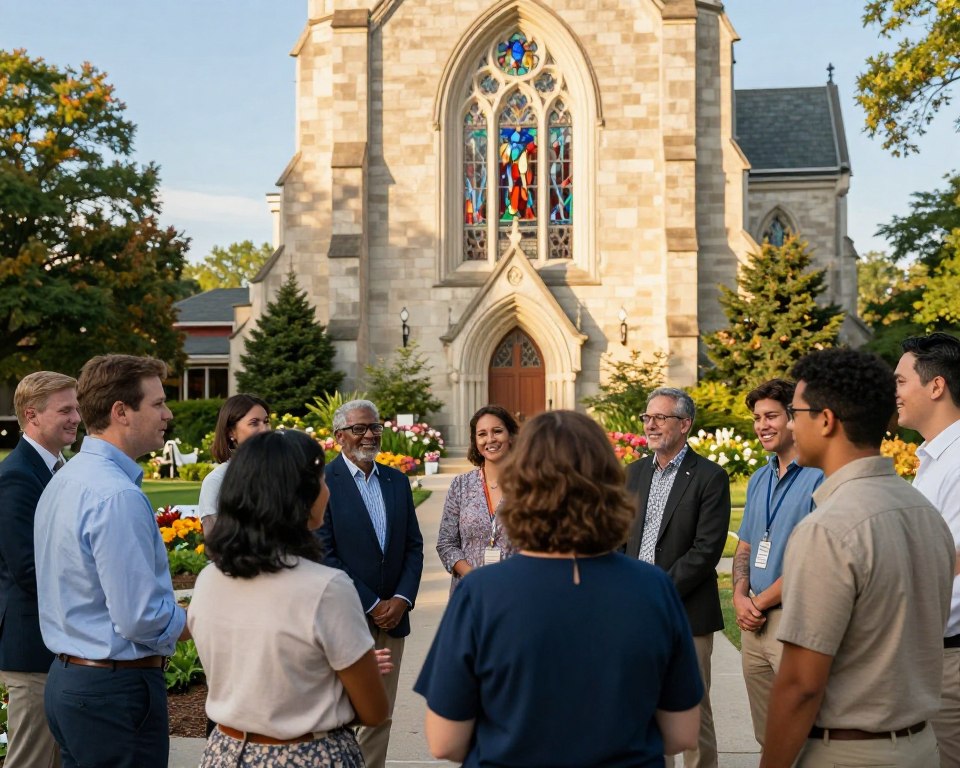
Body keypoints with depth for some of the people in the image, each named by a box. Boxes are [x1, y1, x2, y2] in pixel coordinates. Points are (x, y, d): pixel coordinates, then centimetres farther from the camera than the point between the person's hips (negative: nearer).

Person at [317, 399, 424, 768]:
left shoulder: (397, 480, 10)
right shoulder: (323, 482, -8)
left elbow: (413, 546, 10)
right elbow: (324, 556, -13)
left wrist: (402, 600, -4)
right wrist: (372, 605, -12)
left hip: (392, 615, 6)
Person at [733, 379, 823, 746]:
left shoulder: (820, 477, -12)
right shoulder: (759, 479, 13)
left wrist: (760, 603, -8)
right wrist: (740, 597, -1)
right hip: (754, 620, 7)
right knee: (766, 736, 15)